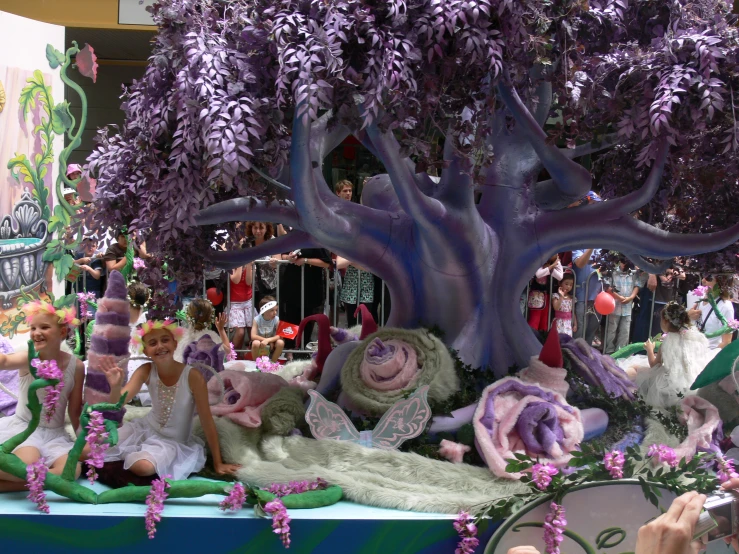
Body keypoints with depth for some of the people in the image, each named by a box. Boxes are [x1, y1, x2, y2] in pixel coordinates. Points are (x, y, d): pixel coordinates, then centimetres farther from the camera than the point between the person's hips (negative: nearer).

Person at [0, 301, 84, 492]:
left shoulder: (76, 366, -3)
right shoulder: (28, 358, -12)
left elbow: (75, 412, 7)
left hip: (55, 433, 4)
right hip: (23, 427, -4)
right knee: (26, 464, -37)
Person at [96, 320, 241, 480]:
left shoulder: (193, 376, -23)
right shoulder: (146, 371, -13)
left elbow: (207, 421, -16)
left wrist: (218, 463, -11)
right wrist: (115, 386, -43)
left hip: (173, 441, -3)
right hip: (146, 429, 3)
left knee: (142, 467, -35)